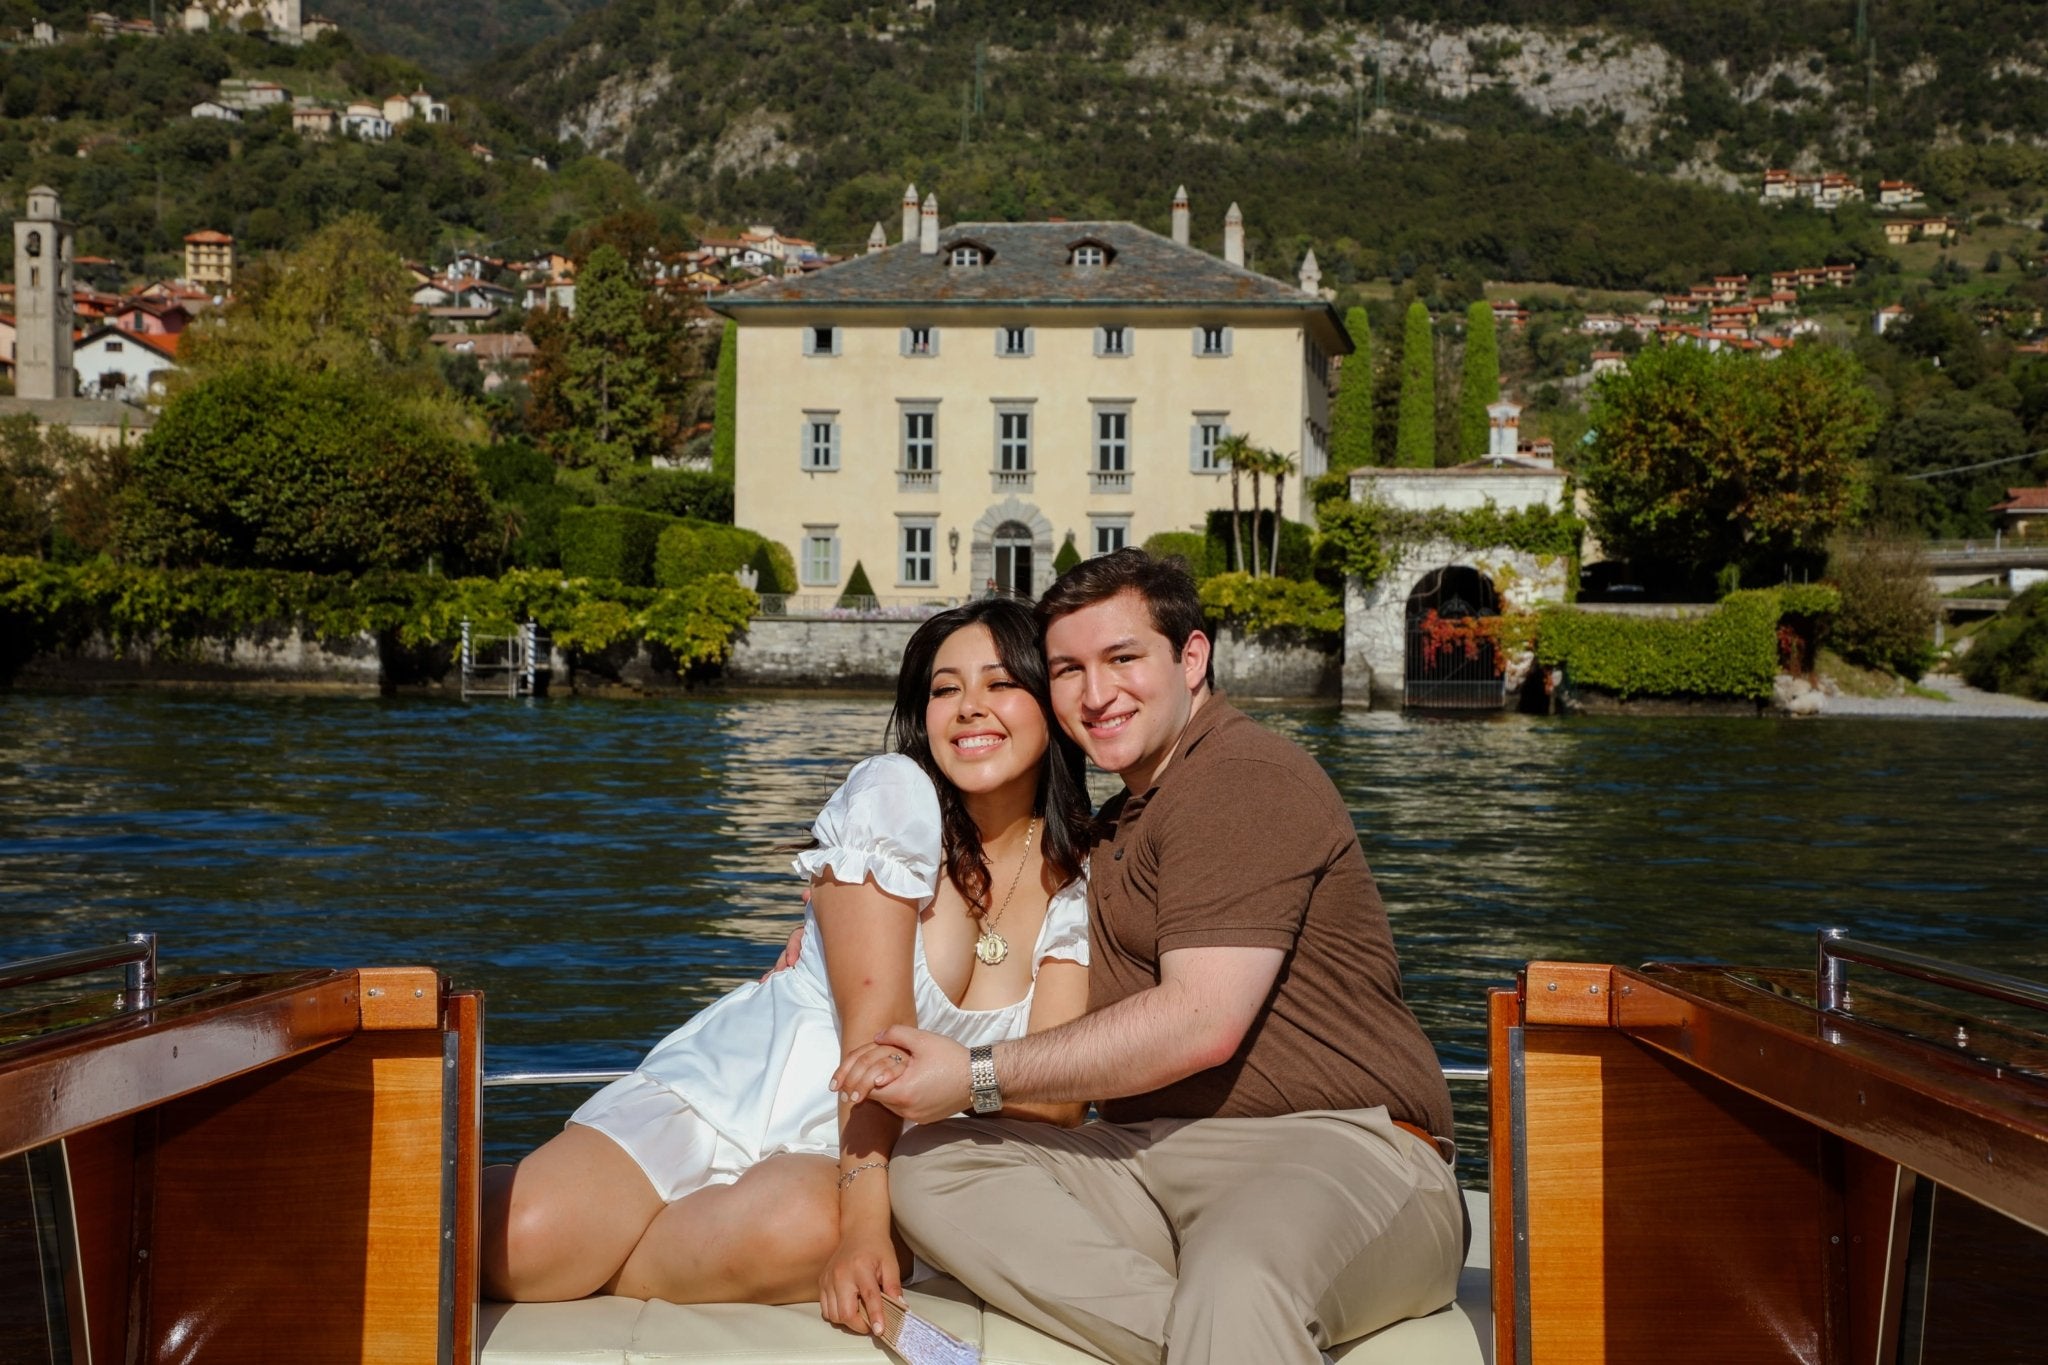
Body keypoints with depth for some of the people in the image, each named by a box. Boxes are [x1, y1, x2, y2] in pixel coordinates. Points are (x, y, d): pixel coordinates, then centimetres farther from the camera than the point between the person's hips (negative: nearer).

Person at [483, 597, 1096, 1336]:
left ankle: (577, 1257, -13)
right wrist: (866, 1222, -28)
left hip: (869, 1147, 3)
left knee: (803, 1229, -37)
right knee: (517, 1242, -29)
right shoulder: (895, 792, -11)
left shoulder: (1077, 882, 1)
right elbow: (874, 1026, -18)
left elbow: (1056, 1098, -7)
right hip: (738, 1094, -3)